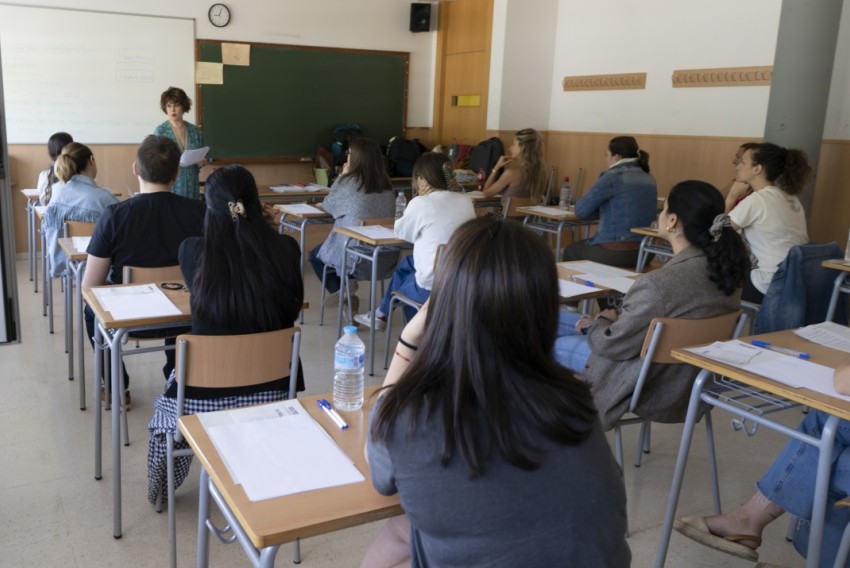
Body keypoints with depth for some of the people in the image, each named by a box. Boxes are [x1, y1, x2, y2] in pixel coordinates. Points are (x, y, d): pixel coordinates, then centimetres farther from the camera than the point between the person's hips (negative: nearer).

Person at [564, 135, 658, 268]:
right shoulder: (649, 179, 10)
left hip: (616, 252, -7)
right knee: (583, 245, 31)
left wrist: (596, 205, 12)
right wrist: (602, 206, 16)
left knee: (571, 250, 21)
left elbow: (581, 210, -8)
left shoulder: (613, 177, -13)